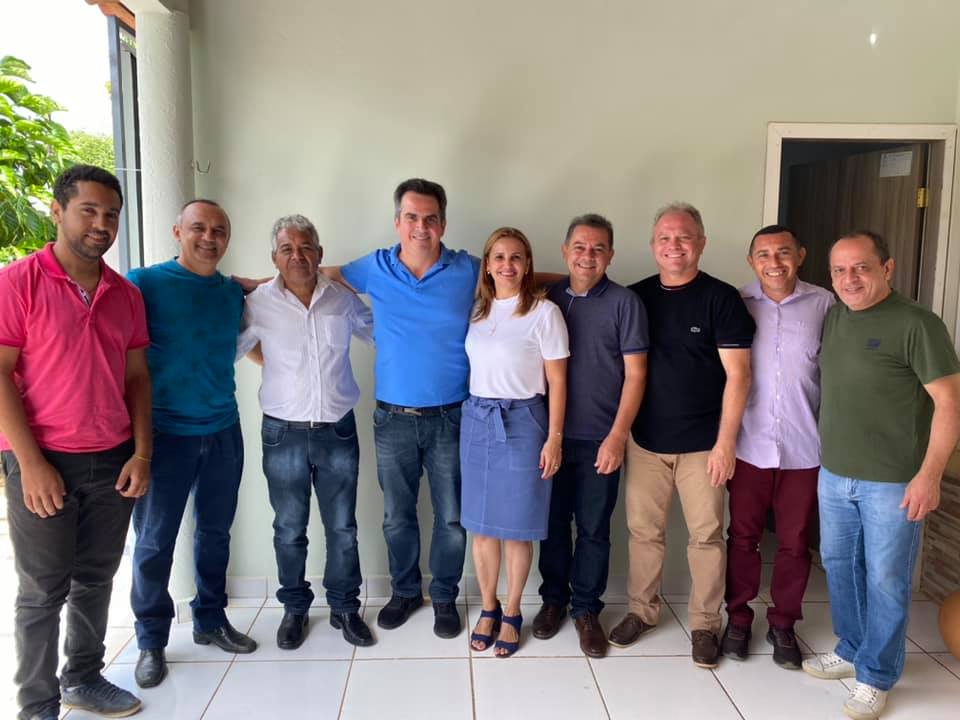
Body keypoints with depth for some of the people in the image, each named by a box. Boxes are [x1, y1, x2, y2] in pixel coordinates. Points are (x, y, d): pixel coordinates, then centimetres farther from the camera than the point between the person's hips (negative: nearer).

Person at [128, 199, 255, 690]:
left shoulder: (233, 293, 8)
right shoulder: (145, 283, -6)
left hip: (223, 432, 4)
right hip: (165, 433, -4)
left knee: (215, 533, 14)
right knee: (154, 542, 5)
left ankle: (210, 621, 31)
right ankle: (151, 640, 22)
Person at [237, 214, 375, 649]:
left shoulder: (343, 300, 0)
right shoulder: (258, 303, -5)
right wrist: (271, 361, -4)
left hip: (338, 430, 1)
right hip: (284, 433, -1)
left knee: (342, 528, 11)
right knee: (289, 530, 12)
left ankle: (344, 606, 28)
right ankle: (294, 608, 31)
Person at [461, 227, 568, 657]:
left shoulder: (544, 312, -6)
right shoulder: (477, 310, 7)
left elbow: (556, 382, -5)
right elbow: (474, 367, 12)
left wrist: (554, 437, -8)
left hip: (521, 422, -4)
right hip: (476, 419, 4)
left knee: (516, 526, 5)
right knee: (480, 523, 10)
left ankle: (512, 613, 24)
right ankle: (488, 609, 28)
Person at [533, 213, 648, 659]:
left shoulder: (624, 303, -4)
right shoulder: (548, 299, 5)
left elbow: (635, 375, -6)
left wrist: (617, 437, -12)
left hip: (600, 440, -2)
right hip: (552, 436, 3)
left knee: (593, 529, 8)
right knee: (553, 523, 13)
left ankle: (586, 609, 25)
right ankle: (554, 598, 32)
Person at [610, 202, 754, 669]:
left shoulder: (721, 298, -6)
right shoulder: (636, 297, 4)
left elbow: (737, 374, -8)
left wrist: (725, 442, -12)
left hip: (702, 444, -3)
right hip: (645, 440, 3)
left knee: (706, 535, 7)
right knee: (643, 530, 11)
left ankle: (705, 624, 24)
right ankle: (641, 610, 30)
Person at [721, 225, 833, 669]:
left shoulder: (824, 305, -1)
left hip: (804, 447, 0)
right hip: (749, 445, 0)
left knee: (795, 542, 11)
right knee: (742, 536, 10)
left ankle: (783, 624, 29)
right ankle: (738, 618, 27)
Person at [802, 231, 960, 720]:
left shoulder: (916, 325, -13)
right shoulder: (832, 318, 6)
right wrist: (826, 454, 13)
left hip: (893, 481, -6)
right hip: (833, 474, 6)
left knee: (885, 579, 6)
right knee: (838, 565, 17)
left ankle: (876, 678, 23)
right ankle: (850, 651, 37)